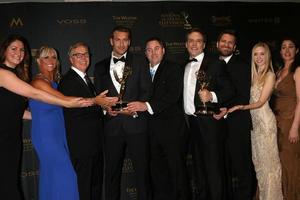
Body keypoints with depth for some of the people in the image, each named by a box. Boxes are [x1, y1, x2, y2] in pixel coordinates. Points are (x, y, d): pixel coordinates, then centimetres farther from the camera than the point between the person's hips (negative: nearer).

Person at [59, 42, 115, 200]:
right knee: (83, 185, -2)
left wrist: (105, 109, 9)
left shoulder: (86, 79, 19)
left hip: (95, 141, 10)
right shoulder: (67, 81, -12)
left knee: (97, 181, 18)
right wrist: (98, 103, -24)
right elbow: (71, 111, -23)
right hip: (81, 143, -9)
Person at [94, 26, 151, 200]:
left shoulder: (139, 62, 8)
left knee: (142, 169, 2)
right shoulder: (101, 66, 13)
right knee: (112, 171, 9)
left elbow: (147, 90, 2)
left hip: (136, 122, -2)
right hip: (112, 125, 2)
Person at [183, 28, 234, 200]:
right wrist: (185, 117, 10)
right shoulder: (185, 67, 15)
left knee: (213, 165, -4)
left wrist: (212, 96, -25)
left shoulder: (216, 64, -5)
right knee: (199, 164, 16)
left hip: (209, 123, -7)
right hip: (191, 122, 7)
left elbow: (230, 90, -10)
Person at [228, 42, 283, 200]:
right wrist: (229, 109, -4)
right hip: (253, 119, 7)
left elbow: (261, 102, -12)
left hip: (265, 119, -7)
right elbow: (250, 98, 9)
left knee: (268, 158, 0)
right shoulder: (254, 75, 13)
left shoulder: (270, 75, -6)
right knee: (257, 159, 12)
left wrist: (241, 107, -24)